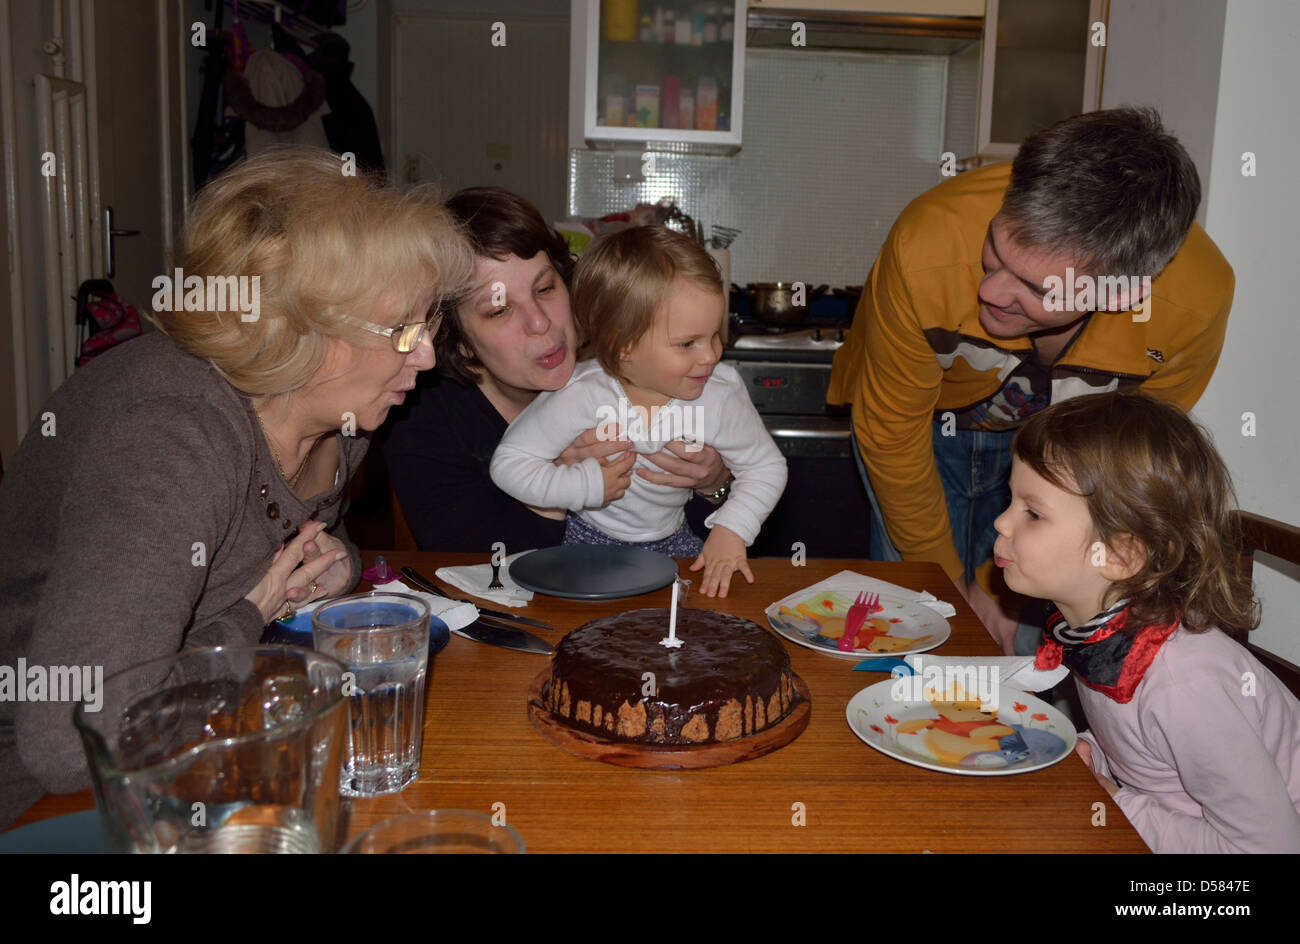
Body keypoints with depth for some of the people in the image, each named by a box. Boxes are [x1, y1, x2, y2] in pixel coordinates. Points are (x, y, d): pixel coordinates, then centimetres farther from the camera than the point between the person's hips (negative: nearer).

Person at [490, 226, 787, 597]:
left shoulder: (721, 394, -17)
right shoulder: (581, 395, -25)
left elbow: (766, 467, -2)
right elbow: (508, 462, -17)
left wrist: (731, 530, -16)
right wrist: (587, 485, -25)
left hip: (672, 539, 3)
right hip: (589, 538, -2)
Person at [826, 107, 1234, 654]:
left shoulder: (1197, 300, -31)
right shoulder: (925, 250, -38)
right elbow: (891, 435, -21)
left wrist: (995, 588, -12)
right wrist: (949, 583, -11)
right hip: (930, 418, -1)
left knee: (1025, 639, -4)